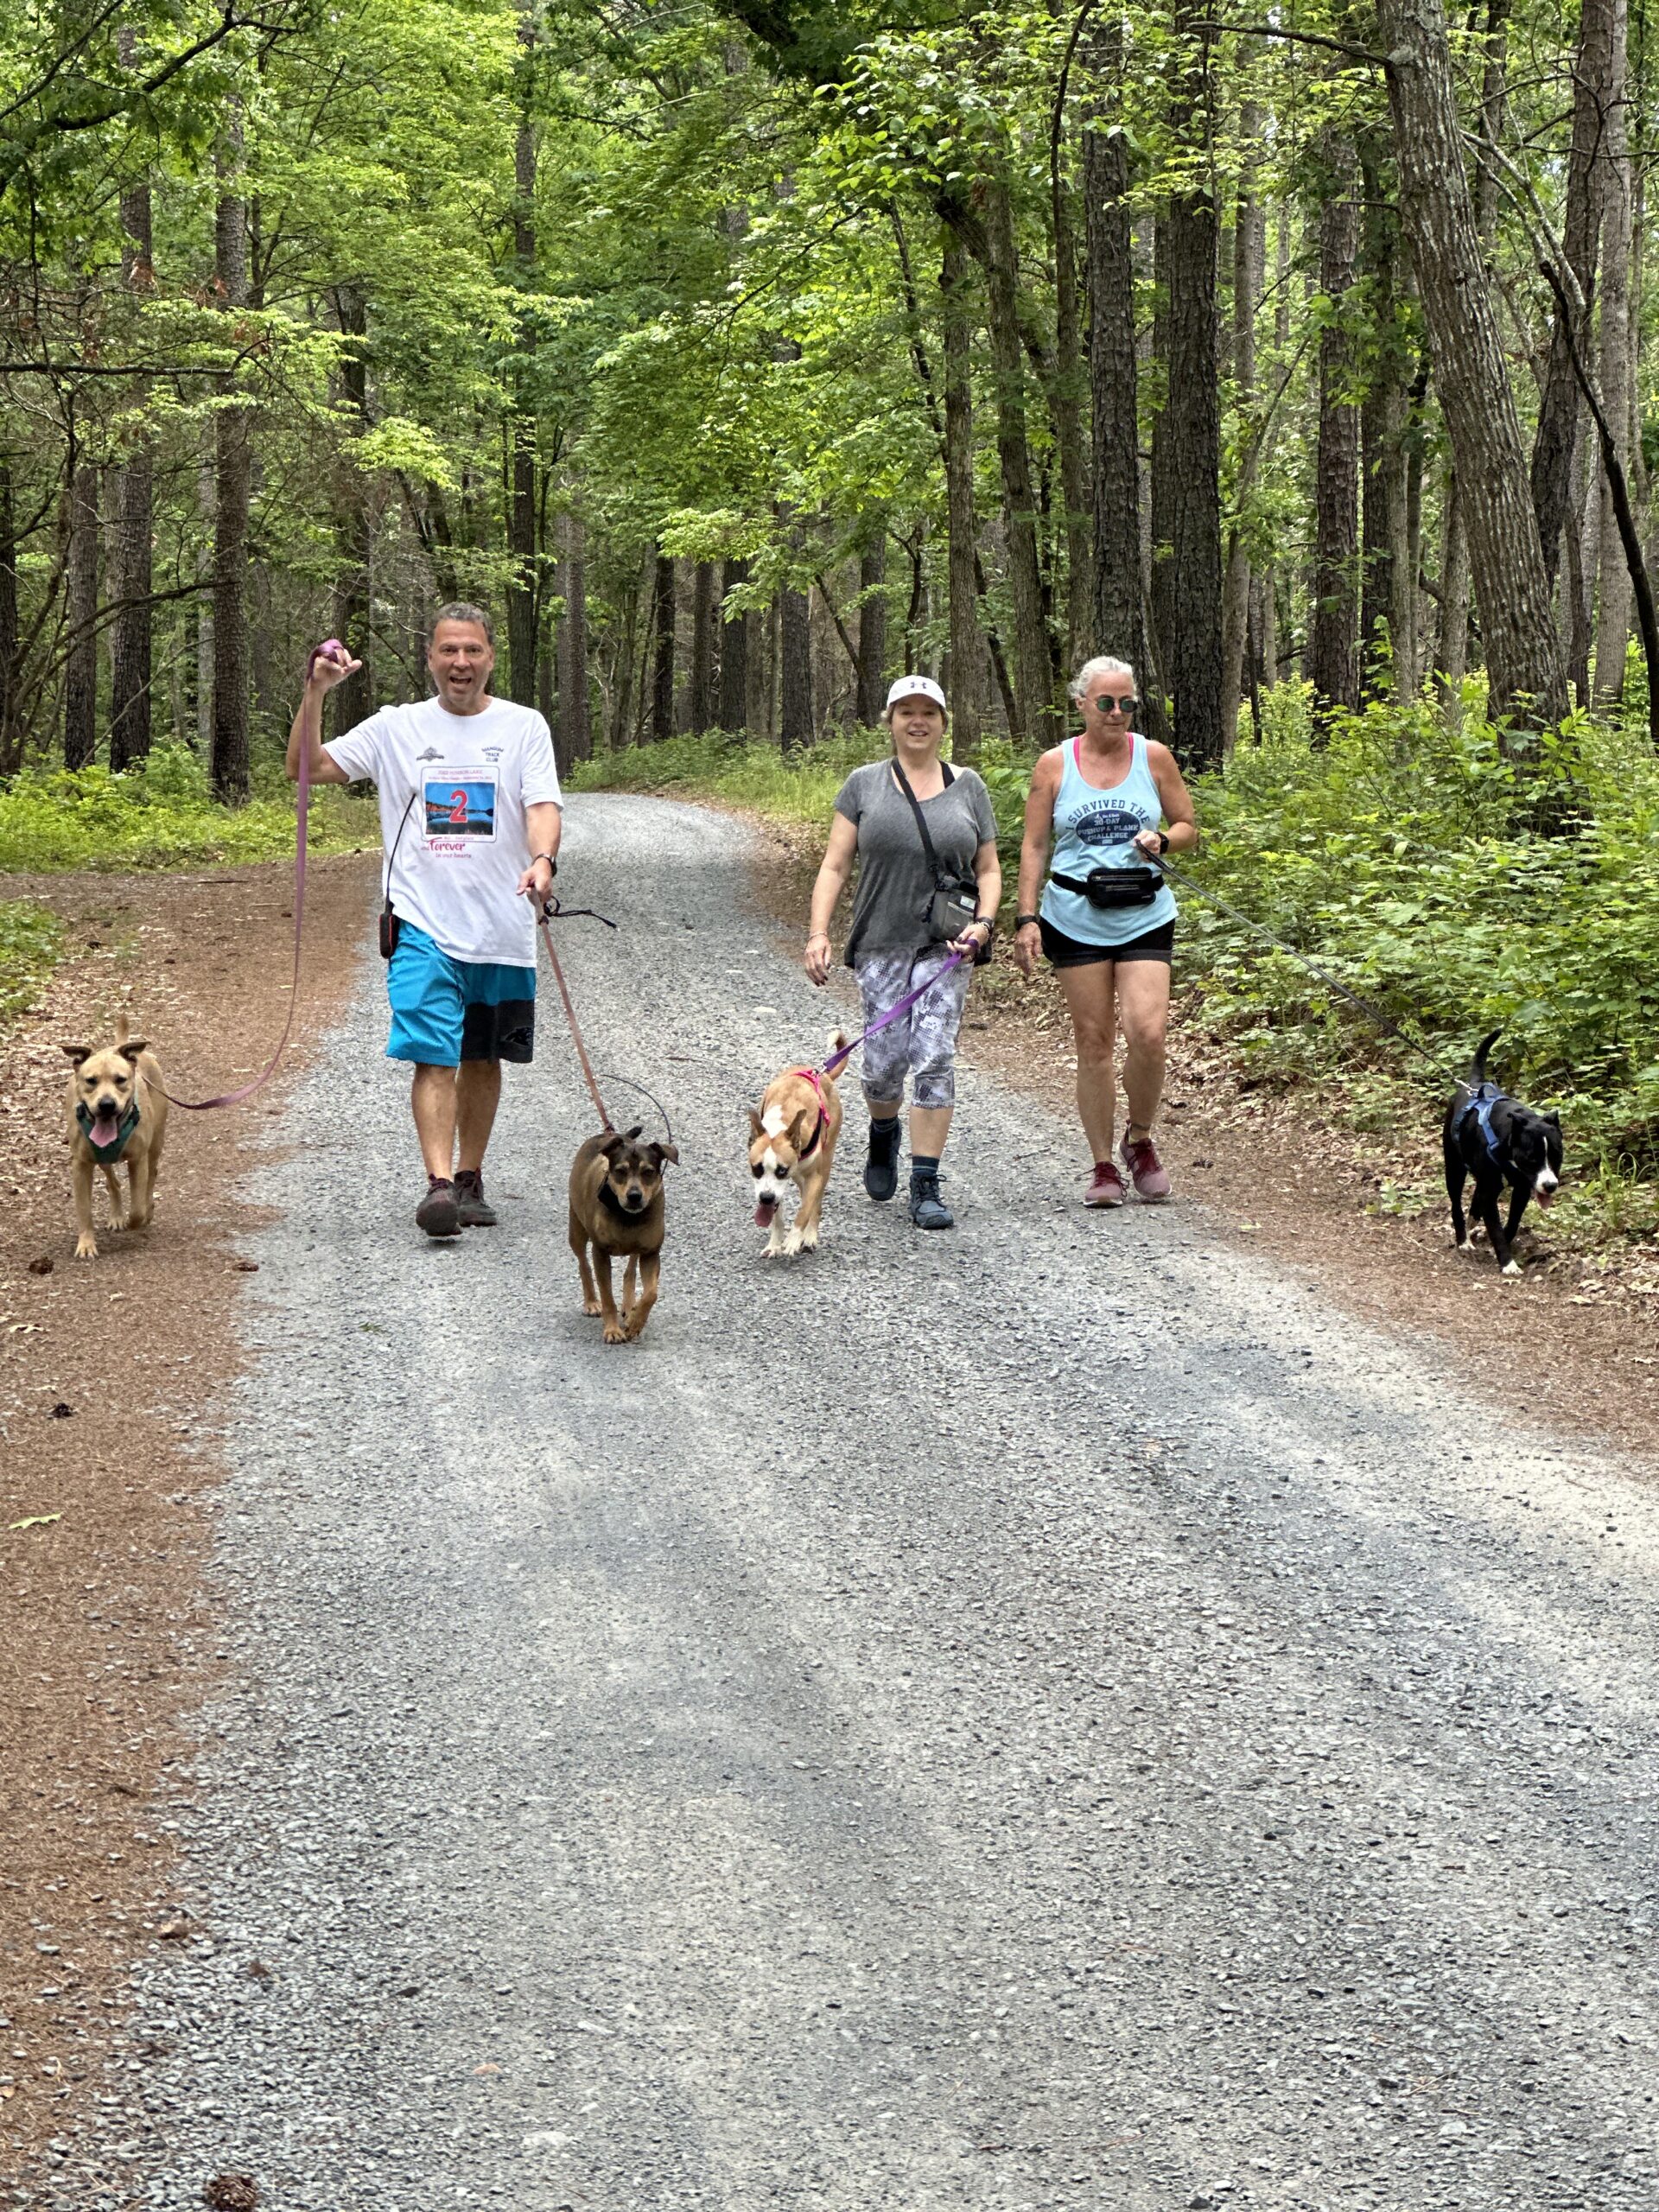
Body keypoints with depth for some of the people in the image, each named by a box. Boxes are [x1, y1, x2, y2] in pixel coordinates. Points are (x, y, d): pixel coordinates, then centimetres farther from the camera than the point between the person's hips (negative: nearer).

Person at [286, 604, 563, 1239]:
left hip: (503, 926, 1)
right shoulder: (397, 727, 6)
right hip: (425, 924, -1)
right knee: (434, 1057, -14)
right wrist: (315, 695, -9)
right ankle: (439, 1184, -20)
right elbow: (307, 767, 5)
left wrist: (543, 860, -26)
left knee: (482, 1059, 13)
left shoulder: (523, 727, 5)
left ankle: (470, 1180, 26)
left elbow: (543, 806, -6)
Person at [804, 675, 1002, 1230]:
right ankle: (883, 1132, 33)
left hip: (946, 946, 0)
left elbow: (988, 869, 13)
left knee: (934, 1057, -10)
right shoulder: (864, 785, 6)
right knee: (885, 1062, -3)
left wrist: (984, 922, -5)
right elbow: (835, 865, 4)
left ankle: (926, 1189, -6)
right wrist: (818, 933, -7)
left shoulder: (968, 787, 9)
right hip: (881, 942, 0)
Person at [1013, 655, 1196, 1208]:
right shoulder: (1055, 765, 3)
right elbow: (1033, 847, 5)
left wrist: (1161, 841, -10)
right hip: (1076, 920, 0)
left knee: (1147, 1033, -14)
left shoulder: (1153, 757, 5)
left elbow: (1188, 828, 13)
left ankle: (1141, 1141, 10)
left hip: (1144, 919, 0)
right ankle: (1103, 1167, 11)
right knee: (1093, 1042, 2)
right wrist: (1026, 918, -3)